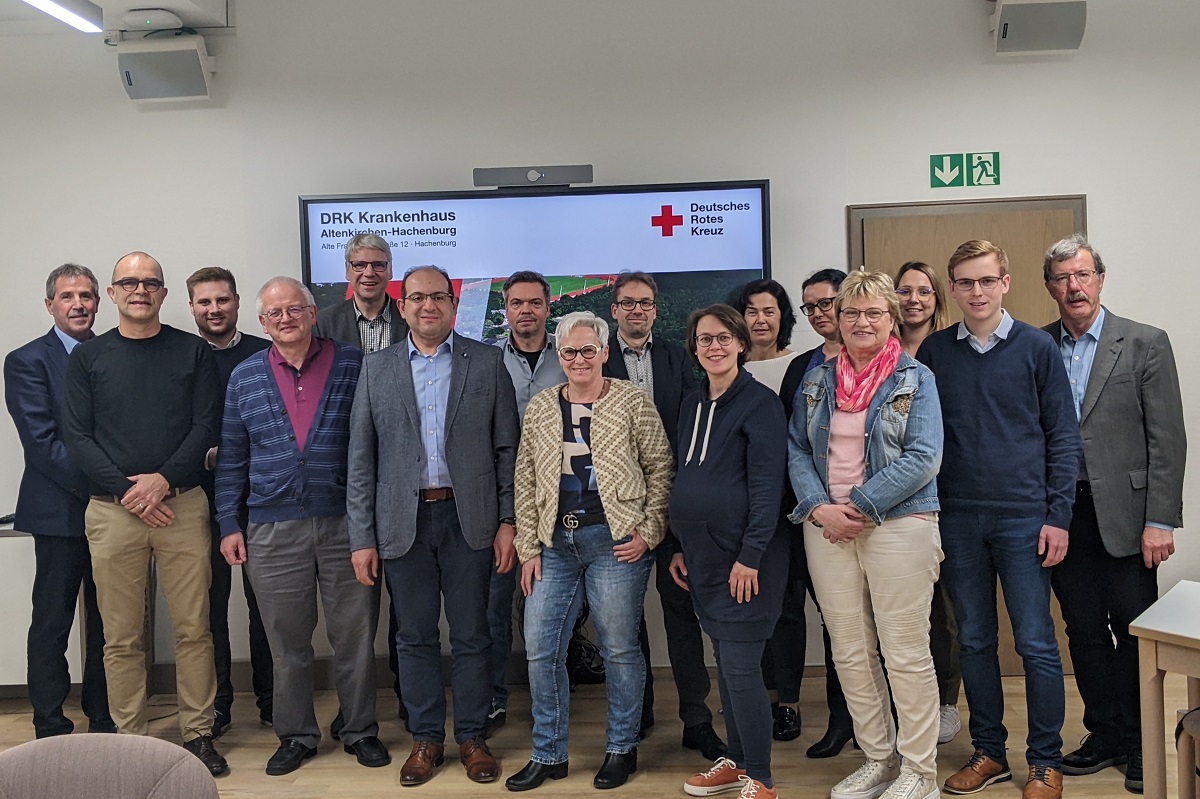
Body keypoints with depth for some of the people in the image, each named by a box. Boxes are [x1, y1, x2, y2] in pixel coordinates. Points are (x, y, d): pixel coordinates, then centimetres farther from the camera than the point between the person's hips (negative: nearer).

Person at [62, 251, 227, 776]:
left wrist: (165, 479, -13)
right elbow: (76, 437, 2)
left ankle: (199, 734, 14)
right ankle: (129, 740, 17)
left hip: (183, 504, 0)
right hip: (112, 511, 0)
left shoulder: (193, 352, 7)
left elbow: (206, 426, 1)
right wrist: (126, 490, -10)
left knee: (193, 629, 3)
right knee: (122, 637, 5)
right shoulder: (87, 358, 8)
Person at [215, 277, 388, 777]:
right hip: (272, 530, 2)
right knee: (287, 641, 9)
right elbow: (231, 458, 11)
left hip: (346, 523, -1)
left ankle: (360, 731, 22)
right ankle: (296, 735, 25)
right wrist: (229, 524, 5)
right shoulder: (244, 377, 8)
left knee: (354, 636, 6)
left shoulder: (352, 365, 1)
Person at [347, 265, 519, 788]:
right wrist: (362, 538, -1)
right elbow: (361, 460, 3)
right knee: (415, 638, 10)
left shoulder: (487, 363, 2)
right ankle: (426, 739, 25)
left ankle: (472, 737, 23)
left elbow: (507, 448, 2)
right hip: (403, 522, 1)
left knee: (471, 636, 7)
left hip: (469, 519, -1)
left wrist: (508, 520, -4)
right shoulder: (376, 368, 5)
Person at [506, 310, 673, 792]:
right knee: (540, 650, 5)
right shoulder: (540, 408, 10)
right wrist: (529, 548, 6)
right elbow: (525, 481, 10)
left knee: (619, 649, 4)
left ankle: (622, 749, 24)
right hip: (555, 544, 4)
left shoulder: (633, 402, -1)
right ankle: (548, 755, 21)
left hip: (615, 543, -4)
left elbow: (661, 469, 0)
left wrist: (648, 532, -6)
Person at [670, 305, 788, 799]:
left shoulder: (759, 403, -9)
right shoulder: (693, 405, 13)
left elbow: (767, 485, -15)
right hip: (704, 557, 7)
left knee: (740, 668, -6)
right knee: (724, 663, 14)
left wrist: (750, 555, -19)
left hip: (744, 559, -7)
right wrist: (680, 546, 14)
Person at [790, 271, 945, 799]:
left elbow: (923, 458, -9)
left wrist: (860, 506, -14)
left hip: (898, 525, -4)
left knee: (906, 655, -2)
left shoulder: (915, 379, 0)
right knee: (850, 654, 9)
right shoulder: (816, 380, 12)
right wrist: (819, 508, -8)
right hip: (826, 529, 4)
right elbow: (797, 450, 9)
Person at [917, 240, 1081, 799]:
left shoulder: (1036, 347, 0)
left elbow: (1062, 435, 0)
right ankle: (988, 752, 24)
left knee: (1036, 643, 2)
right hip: (958, 519, 3)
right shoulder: (933, 353, 5)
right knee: (974, 642, 11)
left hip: (1023, 518, -2)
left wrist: (1058, 516, -6)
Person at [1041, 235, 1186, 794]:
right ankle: (1105, 736, 24)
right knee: (1084, 631, 10)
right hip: (1063, 513, 3)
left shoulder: (1146, 344, -2)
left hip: (1123, 514, -3)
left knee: (1134, 632, 5)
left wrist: (1160, 521, -11)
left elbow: (1167, 439, -5)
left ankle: (1140, 745, 21)